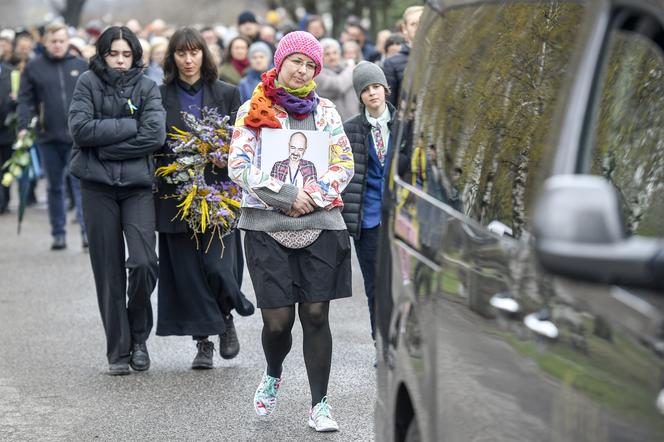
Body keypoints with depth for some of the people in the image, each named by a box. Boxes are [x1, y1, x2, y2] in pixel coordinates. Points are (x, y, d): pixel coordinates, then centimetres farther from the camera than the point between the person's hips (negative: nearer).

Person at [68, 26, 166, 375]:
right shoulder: (88, 83, 3)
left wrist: (104, 146, -10)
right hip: (98, 187, 0)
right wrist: (129, 125, -11)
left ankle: (138, 336, 11)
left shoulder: (147, 87, 4)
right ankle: (118, 351, 12)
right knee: (109, 271, 2)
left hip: (138, 185, 0)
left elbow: (155, 135, -10)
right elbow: (80, 128, -11)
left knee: (143, 263, -12)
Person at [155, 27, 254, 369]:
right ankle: (203, 342, 10)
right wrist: (168, 164, -7)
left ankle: (226, 319, 19)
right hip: (176, 195, 1)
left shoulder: (226, 94, 8)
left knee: (218, 265, -10)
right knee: (187, 270, 1)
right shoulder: (159, 96, 6)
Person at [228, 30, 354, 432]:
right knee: (278, 320, -4)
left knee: (316, 316, -2)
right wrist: (287, 195, -12)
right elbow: (239, 166, -4)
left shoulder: (325, 110, 11)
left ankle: (320, 405, 6)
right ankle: (273, 376, 27)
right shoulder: (253, 111, 5)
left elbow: (345, 164, 8)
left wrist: (314, 196, -9)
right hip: (267, 226, -1)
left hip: (320, 223, 2)